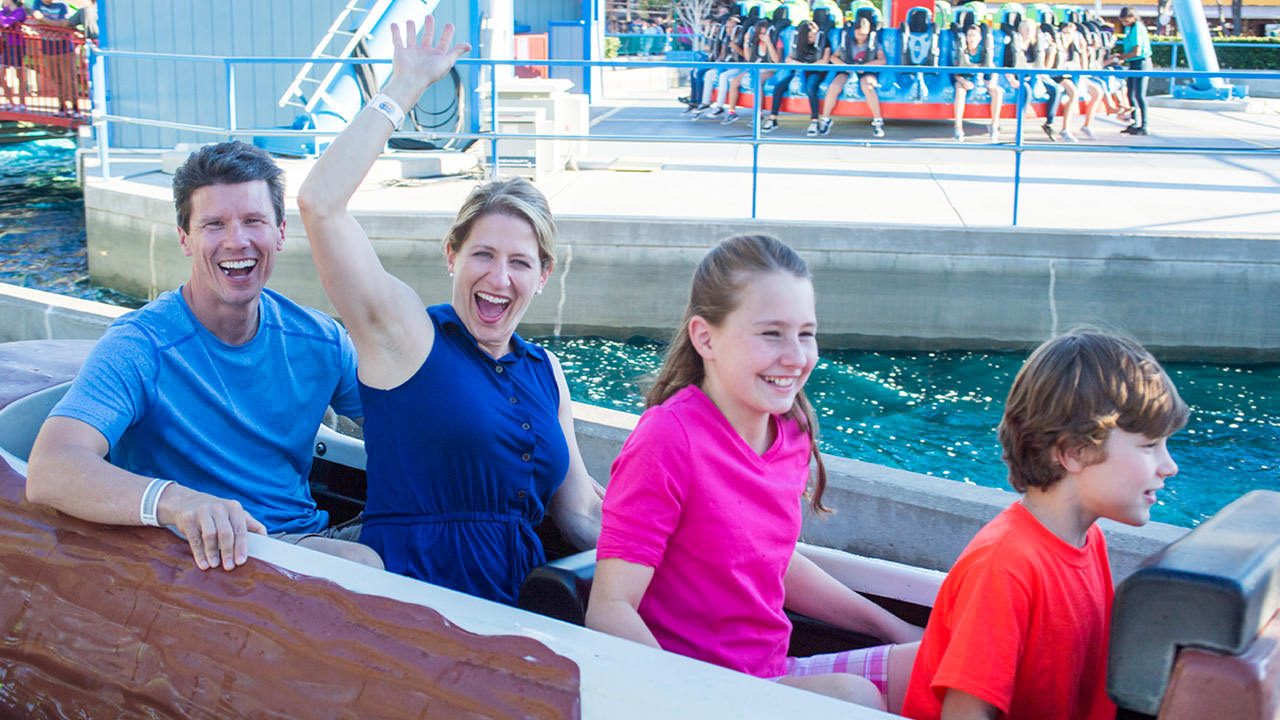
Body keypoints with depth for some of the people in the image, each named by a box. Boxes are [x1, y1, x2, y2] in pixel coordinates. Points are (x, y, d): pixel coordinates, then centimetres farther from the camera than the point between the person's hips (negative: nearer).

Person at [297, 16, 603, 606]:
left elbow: (580, 513, 18)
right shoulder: (405, 331, -1)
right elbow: (319, 203, -13)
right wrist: (403, 88, -7)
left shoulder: (545, 371, 15)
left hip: (519, 612, 6)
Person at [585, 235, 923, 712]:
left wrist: (899, 632, 20)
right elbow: (609, 611, -21)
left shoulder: (791, 433, 4)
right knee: (854, 695, -28)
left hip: (774, 672, 8)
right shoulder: (668, 439, -20)